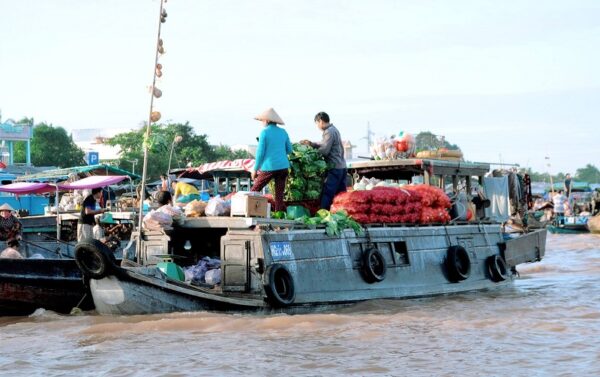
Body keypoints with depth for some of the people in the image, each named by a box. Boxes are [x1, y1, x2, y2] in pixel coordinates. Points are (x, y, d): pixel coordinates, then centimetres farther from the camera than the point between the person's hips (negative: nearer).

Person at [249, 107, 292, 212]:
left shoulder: (264, 132, -5)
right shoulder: (283, 132, 9)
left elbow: (260, 152, -7)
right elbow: (289, 150, 15)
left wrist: (255, 169, 0)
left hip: (269, 167, -5)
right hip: (283, 167, 5)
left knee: (254, 191, 6)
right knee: (279, 195, 5)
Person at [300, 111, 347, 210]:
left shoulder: (329, 132, -13)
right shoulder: (334, 129, 17)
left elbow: (324, 151, -17)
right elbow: (324, 145, 21)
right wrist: (311, 143, 11)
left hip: (334, 168, -10)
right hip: (341, 166, 10)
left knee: (326, 194, -10)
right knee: (341, 192, 9)